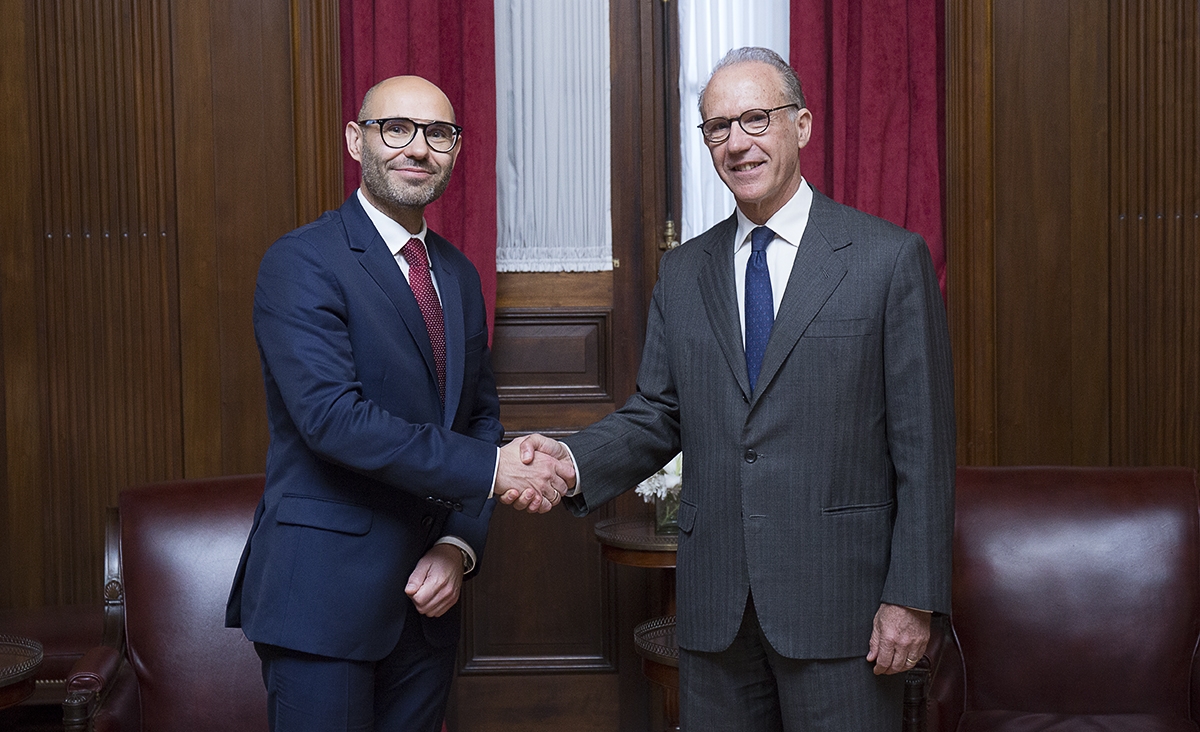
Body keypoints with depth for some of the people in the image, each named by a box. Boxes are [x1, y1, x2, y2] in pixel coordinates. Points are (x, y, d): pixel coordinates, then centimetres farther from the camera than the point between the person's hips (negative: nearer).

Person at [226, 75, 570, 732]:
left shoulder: (459, 275, 13)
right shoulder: (300, 263, -10)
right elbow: (333, 417, -22)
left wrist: (459, 544, -1)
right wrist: (490, 468, -21)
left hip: (427, 598, 7)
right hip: (325, 593, -6)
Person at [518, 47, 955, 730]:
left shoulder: (891, 258, -4)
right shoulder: (682, 274, 10)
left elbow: (924, 443, -6)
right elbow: (657, 415, 10)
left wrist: (913, 597, -10)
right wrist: (572, 459, -10)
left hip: (838, 598, -4)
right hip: (714, 604, 4)